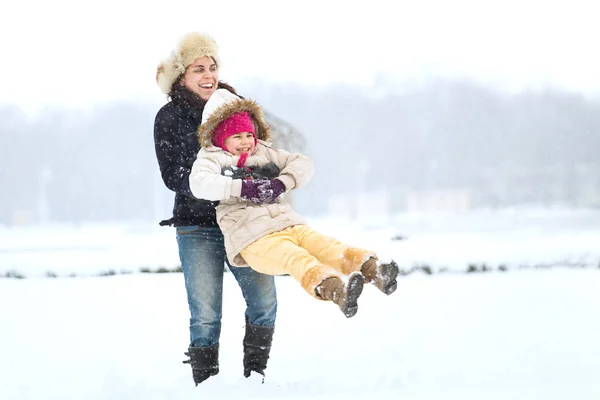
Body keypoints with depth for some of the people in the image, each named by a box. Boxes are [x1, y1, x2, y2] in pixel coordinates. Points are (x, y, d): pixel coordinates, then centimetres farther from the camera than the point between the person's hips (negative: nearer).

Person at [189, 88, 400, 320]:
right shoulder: (212, 157, 12)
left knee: (325, 246, -23)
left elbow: (304, 164, 18)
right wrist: (242, 188, -19)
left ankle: (370, 268, -48)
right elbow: (199, 184, -11)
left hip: (288, 222, 6)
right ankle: (335, 289, -61)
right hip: (253, 238, -6)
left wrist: (280, 184, -3)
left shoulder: (264, 153, 27)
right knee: (296, 258, -34)